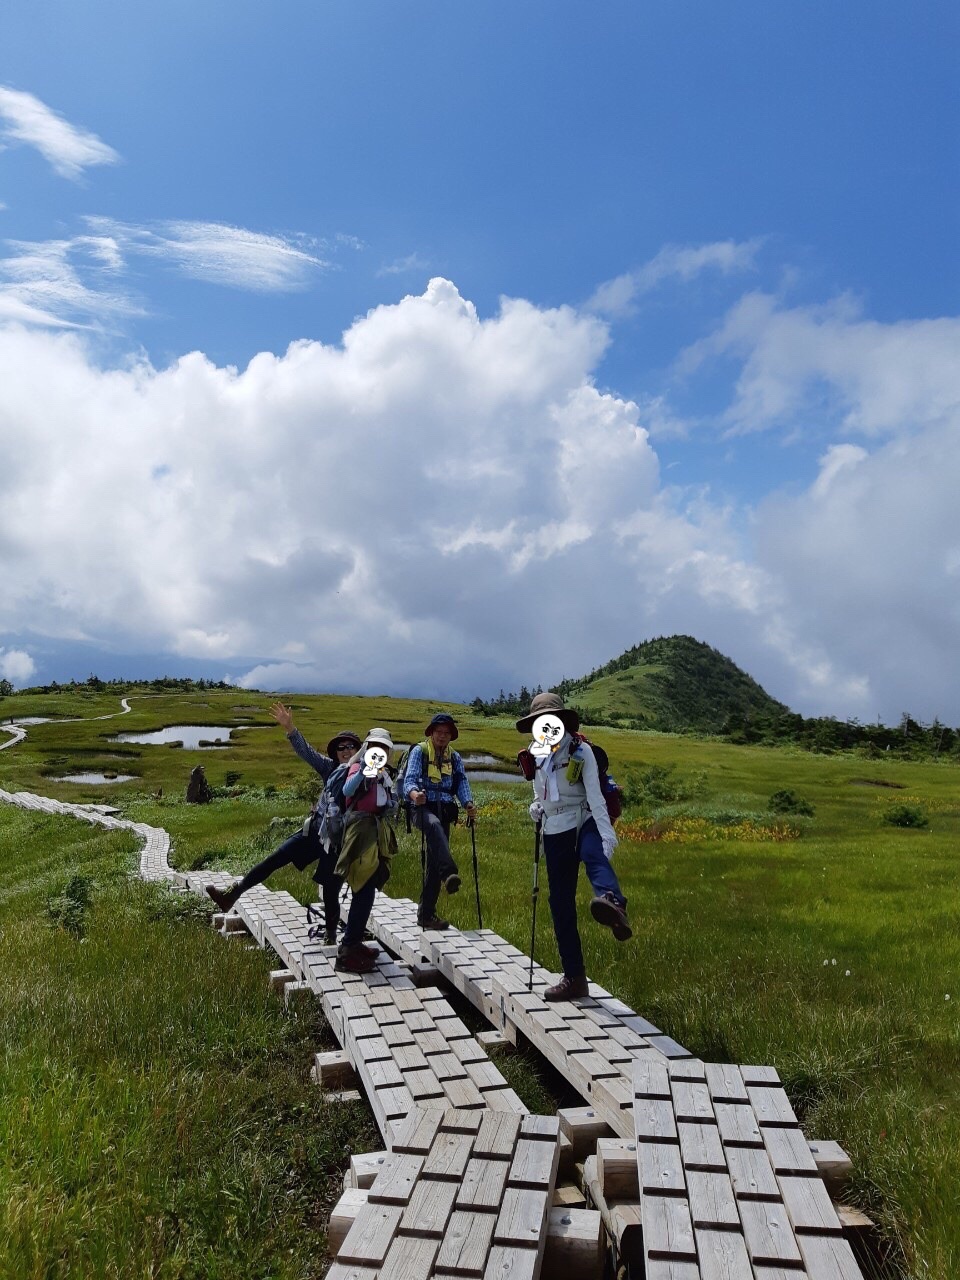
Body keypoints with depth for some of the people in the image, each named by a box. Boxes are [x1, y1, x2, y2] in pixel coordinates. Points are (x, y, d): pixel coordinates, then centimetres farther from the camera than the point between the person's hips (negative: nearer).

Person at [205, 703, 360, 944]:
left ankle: (330, 935, 25)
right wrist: (290, 728, -20)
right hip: (316, 830, 4)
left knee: (330, 888, 3)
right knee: (273, 860, 3)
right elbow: (306, 751, -6)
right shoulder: (330, 768, 4)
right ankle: (232, 895, 12)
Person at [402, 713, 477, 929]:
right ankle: (449, 874, -55)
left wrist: (468, 803, -21)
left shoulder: (455, 757, 15)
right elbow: (410, 779, -13)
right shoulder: (419, 751, 1)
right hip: (422, 808, -5)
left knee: (434, 863, 5)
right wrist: (414, 793, -37)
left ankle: (426, 914, 14)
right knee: (434, 825, -40)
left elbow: (461, 782, 1)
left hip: (444, 811, 5)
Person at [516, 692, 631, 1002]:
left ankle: (612, 903, -73)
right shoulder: (537, 756, 13)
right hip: (555, 833, 5)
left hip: (584, 824, -5)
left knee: (594, 855, -40)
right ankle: (574, 977, 15)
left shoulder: (580, 751, -3)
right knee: (560, 905, 5)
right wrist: (536, 809, 5)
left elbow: (594, 795, -13)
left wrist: (607, 833, -25)